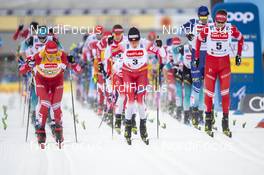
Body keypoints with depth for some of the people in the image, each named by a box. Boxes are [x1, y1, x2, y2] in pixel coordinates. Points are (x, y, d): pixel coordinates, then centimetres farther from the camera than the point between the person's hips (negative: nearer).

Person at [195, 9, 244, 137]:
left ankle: (225, 121, 6)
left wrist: (239, 55, 8)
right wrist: (196, 57, 6)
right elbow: (199, 40, 3)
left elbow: (240, 39, 7)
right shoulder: (208, 28, -15)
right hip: (210, 61, -1)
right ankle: (208, 120, 14)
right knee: (209, 91, 1)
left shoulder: (231, 29, -13)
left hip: (225, 62, 1)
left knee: (225, 92, -1)